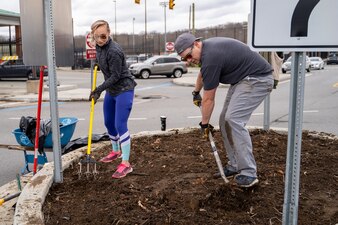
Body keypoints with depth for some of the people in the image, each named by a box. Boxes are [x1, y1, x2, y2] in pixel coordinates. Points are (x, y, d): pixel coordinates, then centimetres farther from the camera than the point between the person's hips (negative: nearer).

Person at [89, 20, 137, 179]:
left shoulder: (114, 51, -25)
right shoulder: (99, 46, 2)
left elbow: (115, 76, -22)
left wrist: (98, 90, -19)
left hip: (123, 89, -9)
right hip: (111, 90, 9)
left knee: (120, 125, -13)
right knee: (108, 123, 17)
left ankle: (126, 164, -8)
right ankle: (116, 151, 38)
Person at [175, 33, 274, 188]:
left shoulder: (211, 57, -24)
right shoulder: (207, 47, 5)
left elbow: (208, 99, -14)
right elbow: (202, 71, 30)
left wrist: (204, 124, -1)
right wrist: (196, 92, 42)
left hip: (258, 79, -10)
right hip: (242, 79, 10)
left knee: (233, 120, -20)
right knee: (225, 120, 5)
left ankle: (249, 174, -14)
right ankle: (234, 166, 13)